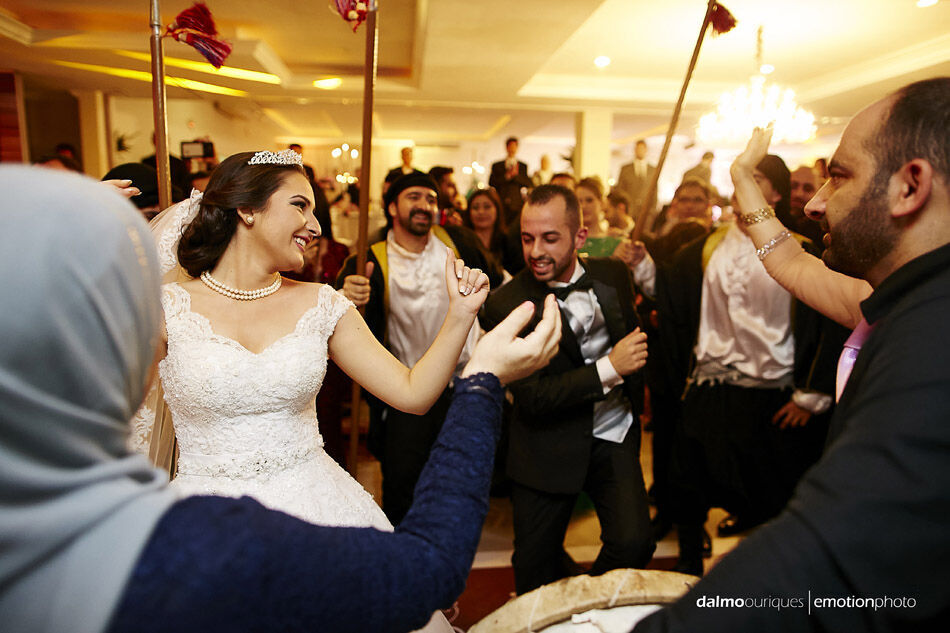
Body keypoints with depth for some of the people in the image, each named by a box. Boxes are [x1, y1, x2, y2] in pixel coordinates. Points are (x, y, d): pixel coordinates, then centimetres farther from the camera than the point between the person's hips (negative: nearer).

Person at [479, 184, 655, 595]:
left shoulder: (613, 273, -3)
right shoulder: (506, 305, -18)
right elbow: (531, 397, -20)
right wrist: (610, 369, -25)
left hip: (615, 436, 3)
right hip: (549, 448, -2)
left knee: (633, 543, -11)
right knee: (535, 564, 9)